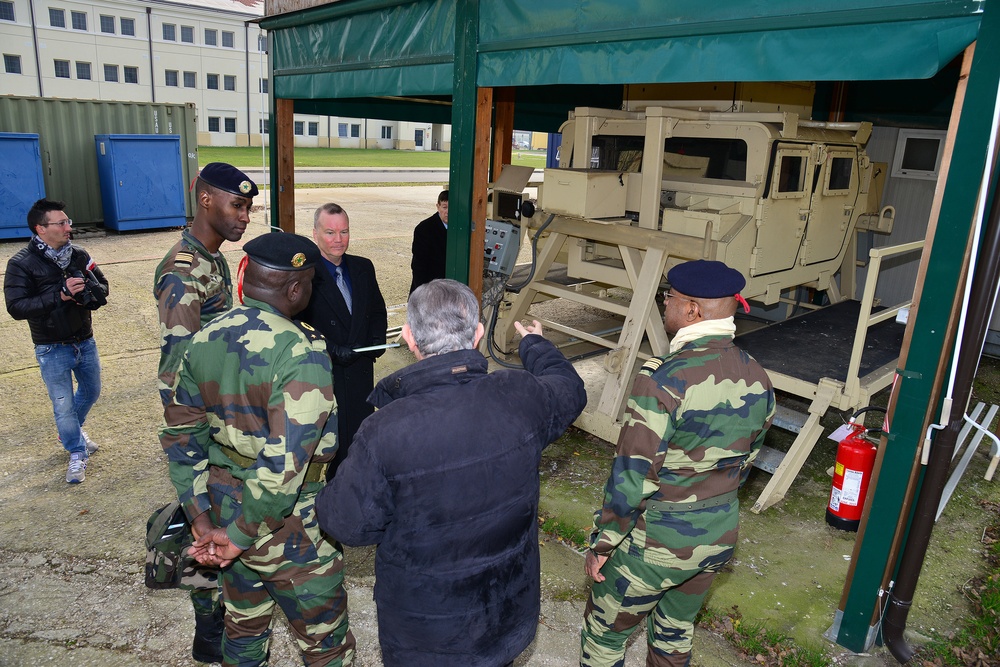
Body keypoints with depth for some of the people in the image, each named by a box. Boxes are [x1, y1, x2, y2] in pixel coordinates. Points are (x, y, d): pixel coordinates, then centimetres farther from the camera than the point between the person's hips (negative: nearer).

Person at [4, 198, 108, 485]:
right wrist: (59, 295, -31)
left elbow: (103, 285, 6)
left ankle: (72, 432, 49)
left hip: (85, 341, 5)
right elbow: (16, 307, -20)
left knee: (91, 391, 22)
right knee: (63, 405, 2)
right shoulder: (21, 264, -14)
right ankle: (77, 454, 23)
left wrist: (92, 293, -18)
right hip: (52, 350, -5)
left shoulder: (78, 255, -2)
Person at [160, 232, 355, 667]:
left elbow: (179, 435, 3)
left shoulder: (204, 341, -3)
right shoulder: (302, 354, -26)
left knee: (243, 627, 29)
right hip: (288, 531, -7)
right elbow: (284, 467, -30)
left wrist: (201, 520, 3)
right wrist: (239, 537, -16)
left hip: (224, 511, 7)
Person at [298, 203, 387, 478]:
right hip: (323, 377, -5)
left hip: (361, 372, 6)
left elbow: (378, 310, 15)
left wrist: (377, 340, -2)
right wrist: (332, 351, -22)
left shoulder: (363, 267, 6)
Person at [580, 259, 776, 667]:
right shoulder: (757, 378, -5)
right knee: (676, 633, 28)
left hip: (656, 542, -6)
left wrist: (601, 544, -11)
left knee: (604, 634, 17)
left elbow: (633, 476, -25)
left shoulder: (664, 380, -28)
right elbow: (745, 460, 8)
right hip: (720, 536, 7)